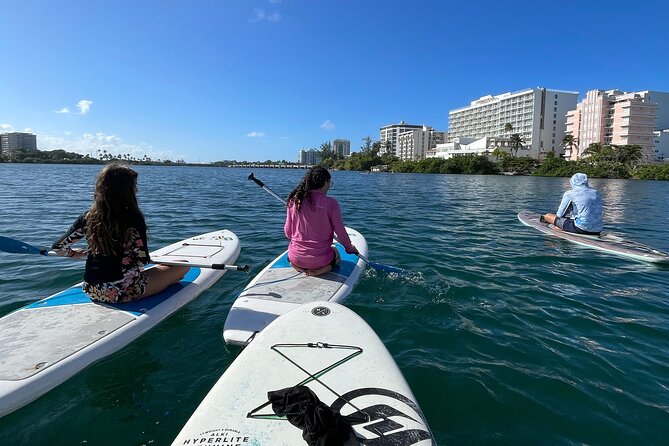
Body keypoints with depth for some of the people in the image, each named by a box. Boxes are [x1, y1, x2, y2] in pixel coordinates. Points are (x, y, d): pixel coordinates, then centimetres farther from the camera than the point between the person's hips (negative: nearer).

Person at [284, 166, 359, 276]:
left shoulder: (294, 201, -5)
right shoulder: (330, 203, -14)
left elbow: (288, 233, 1)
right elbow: (341, 232, -8)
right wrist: (349, 247, 13)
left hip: (296, 258, 3)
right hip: (320, 259, -3)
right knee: (336, 252, 33)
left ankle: (299, 267, 6)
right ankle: (322, 269, 1)